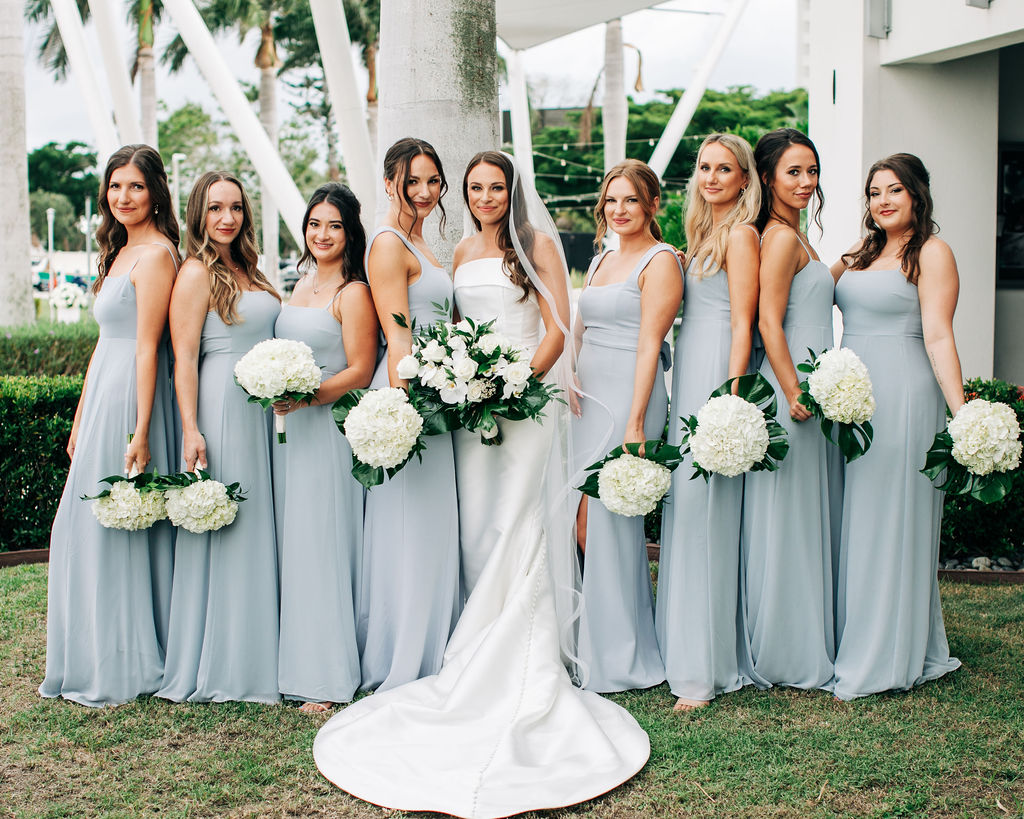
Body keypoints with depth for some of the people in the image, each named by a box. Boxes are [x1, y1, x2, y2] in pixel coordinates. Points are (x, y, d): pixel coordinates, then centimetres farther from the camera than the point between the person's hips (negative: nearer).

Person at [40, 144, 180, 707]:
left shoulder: (155, 254, -12)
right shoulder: (120, 252, 17)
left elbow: (148, 347, -19)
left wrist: (140, 431, -22)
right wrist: (80, 420, 18)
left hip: (131, 399, -10)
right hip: (103, 398, 10)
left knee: (119, 530, -2)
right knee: (88, 530, 14)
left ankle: (124, 669, 9)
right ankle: (91, 665, 24)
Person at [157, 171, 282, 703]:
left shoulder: (246, 270, 17)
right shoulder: (196, 272, -7)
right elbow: (184, 358, -12)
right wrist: (191, 431, -19)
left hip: (264, 410, 8)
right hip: (222, 407, -8)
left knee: (258, 528, 10)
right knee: (223, 530, -3)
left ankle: (254, 656, 19)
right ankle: (217, 666, 7)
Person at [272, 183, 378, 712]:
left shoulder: (353, 293, -8)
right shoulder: (302, 284, 17)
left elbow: (360, 371, -13)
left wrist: (307, 396, -23)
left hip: (329, 430, -8)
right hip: (289, 429, 8)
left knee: (323, 544, -5)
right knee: (293, 544, 9)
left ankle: (329, 676, 3)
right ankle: (298, 662, 17)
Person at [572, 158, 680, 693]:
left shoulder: (660, 262, -5)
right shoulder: (600, 261, 19)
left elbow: (649, 346, -13)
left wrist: (634, 425, -18)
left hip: (628, 400, -8)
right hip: (586, 399, 8)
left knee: (606, 523, -5)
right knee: (585, 525, 6)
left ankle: (618, 658, 8)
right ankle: (592, 648, 19)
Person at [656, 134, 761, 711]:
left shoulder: (740, 235, -7)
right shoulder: (704, 232, 18)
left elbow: (743, 326, -13)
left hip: (715, 378, -9)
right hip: (689, 379, 9)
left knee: (703, 511, -8)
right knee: (684, 507, 10)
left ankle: (706, 669, -2)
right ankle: (685, 643, 19)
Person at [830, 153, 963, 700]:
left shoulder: (931, 252, -3)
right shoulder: (861, 255, 17)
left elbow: (938, 338, -10)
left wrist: (962, 414, -18)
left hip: (902, 398, -7)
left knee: (892, 522, -2)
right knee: (853, 521, 10)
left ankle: (886, 659, 6)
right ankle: (853, 643, 21)